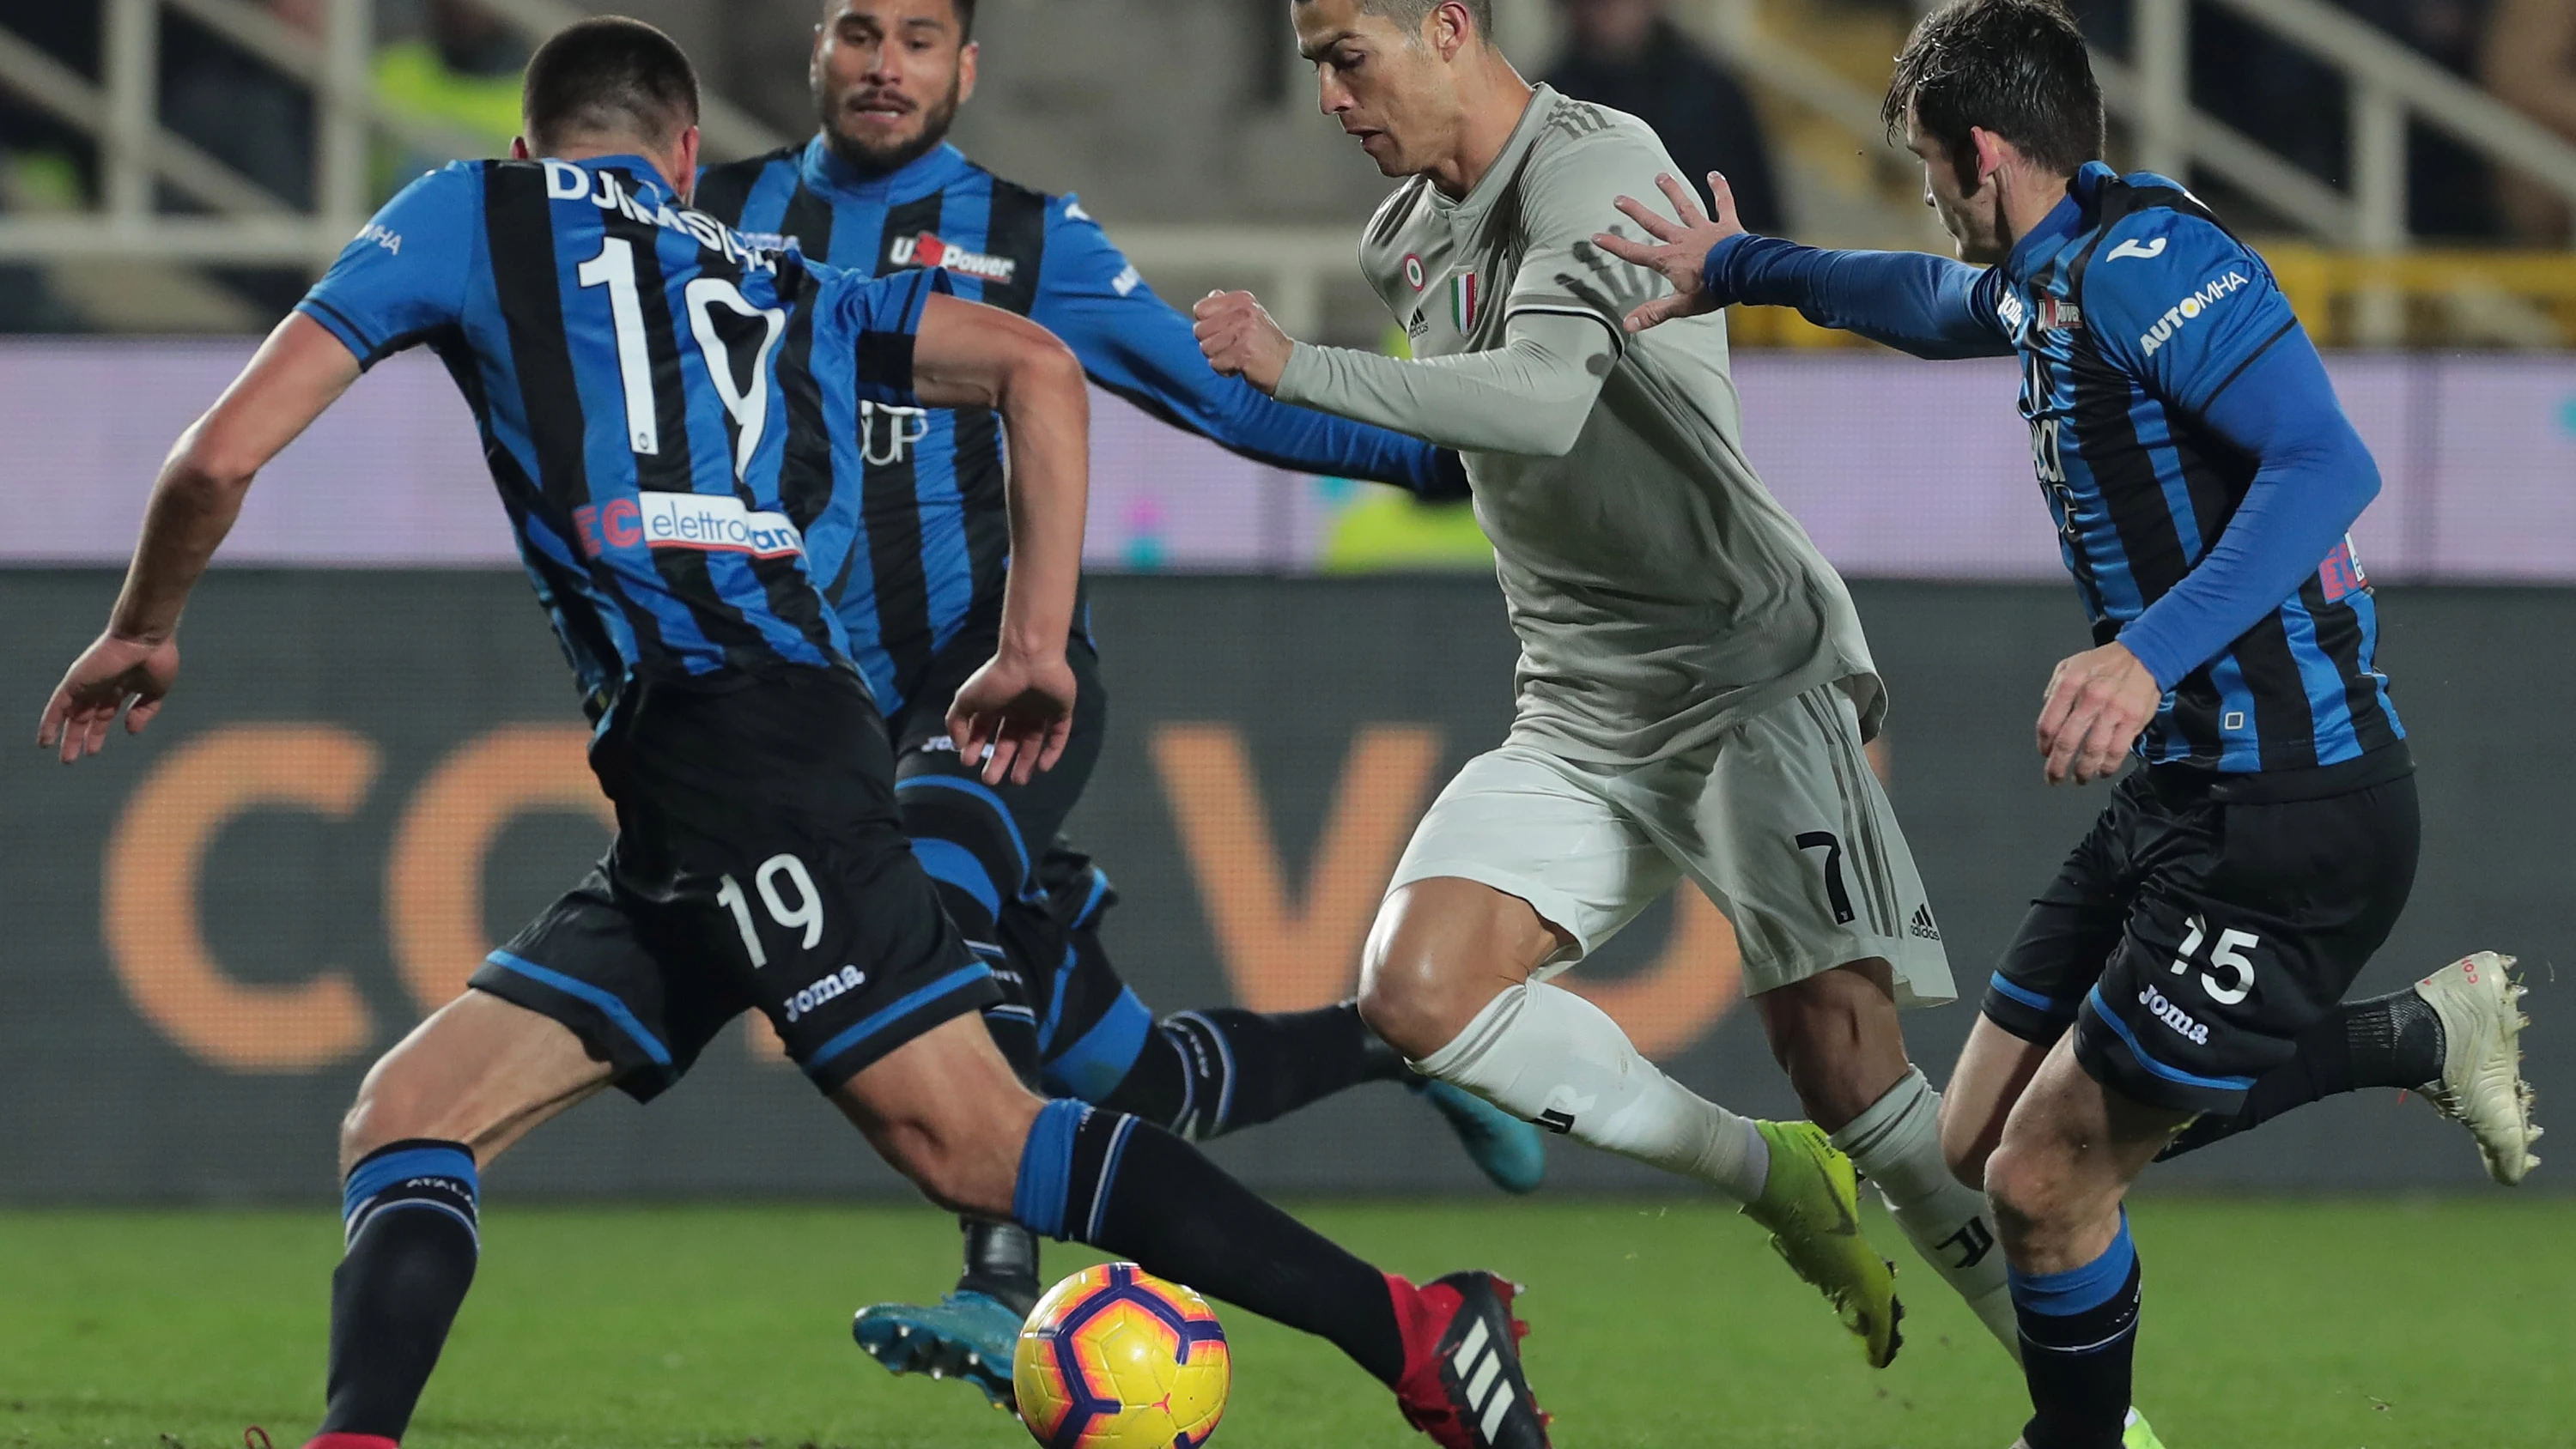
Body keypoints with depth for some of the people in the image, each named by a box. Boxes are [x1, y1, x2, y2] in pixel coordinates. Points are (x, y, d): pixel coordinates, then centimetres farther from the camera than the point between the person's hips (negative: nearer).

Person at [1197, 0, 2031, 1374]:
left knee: (1843, 1064, -17)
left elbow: (1542, 400, -32)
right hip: (1577, 718, 8)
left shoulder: (1596, 167, -15)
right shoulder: (1406, 242, 13)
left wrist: (1298, 371, -29)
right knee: (1416, 991, -14)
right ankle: (1775, 1178, 2)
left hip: (1748, 678, -8)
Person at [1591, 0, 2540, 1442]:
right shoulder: (2049, 282, 11)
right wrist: (1741, 267, 43)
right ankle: (2420, 1038, 20)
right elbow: (1936, 300, 36)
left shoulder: (2148, 261, -19)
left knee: (2047, 1176, -7)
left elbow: (2329, 464, -31)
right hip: (2189, 788, 10)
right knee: (1980, 1144, 13)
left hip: (2291, 815, -10)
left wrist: (2153, 653, -40)